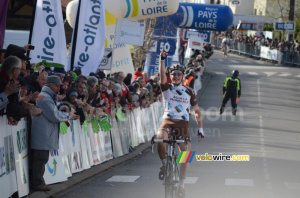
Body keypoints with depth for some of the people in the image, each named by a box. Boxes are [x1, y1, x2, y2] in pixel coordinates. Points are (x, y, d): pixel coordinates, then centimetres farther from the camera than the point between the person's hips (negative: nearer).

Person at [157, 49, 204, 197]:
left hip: (182, 124, 2)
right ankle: (164, 164, -10)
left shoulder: (189, 92, 10)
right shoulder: (166, 88, 6)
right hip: (167, 122, -2)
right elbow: (162, 75, -14)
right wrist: (162, 59, -29)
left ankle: (181, 185, 3)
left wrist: (200, 129, 4)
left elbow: (197, 111, 13)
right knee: (160, 138, -35)